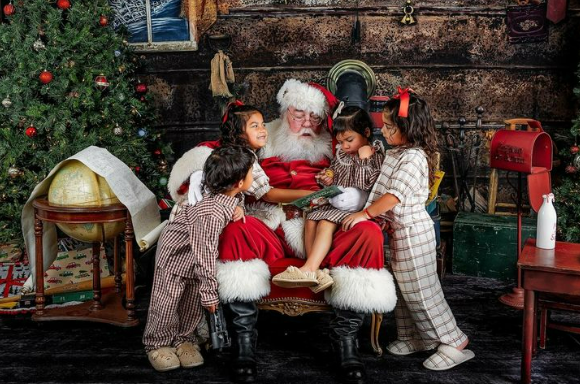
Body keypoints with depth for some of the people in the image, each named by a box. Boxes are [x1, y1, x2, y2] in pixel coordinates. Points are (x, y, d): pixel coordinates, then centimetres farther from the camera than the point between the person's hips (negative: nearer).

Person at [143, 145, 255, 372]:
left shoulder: (233, 196, -18)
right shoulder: (211, 215, -42)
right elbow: (205, 256, -35)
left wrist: (237, 208, -8)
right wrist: (210, 292, -26)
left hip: (197, 251, 8)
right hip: (176, 252, -8)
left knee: (194, 302, 11)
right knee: (167, 301, 3)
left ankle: (182, 340, 29)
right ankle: (157, 343, 22)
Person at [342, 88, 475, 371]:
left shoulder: (414, 158, -21)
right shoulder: (396, 153, 9)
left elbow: (394, 196, -28)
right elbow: (385, 191, 17)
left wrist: (364, 214, -24)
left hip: (413, 231, -10)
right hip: (400, 230, 10)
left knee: (420, 290, -3)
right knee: (403, 287, 16)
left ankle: (454, 342, 8)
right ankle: (416, 337, 28)